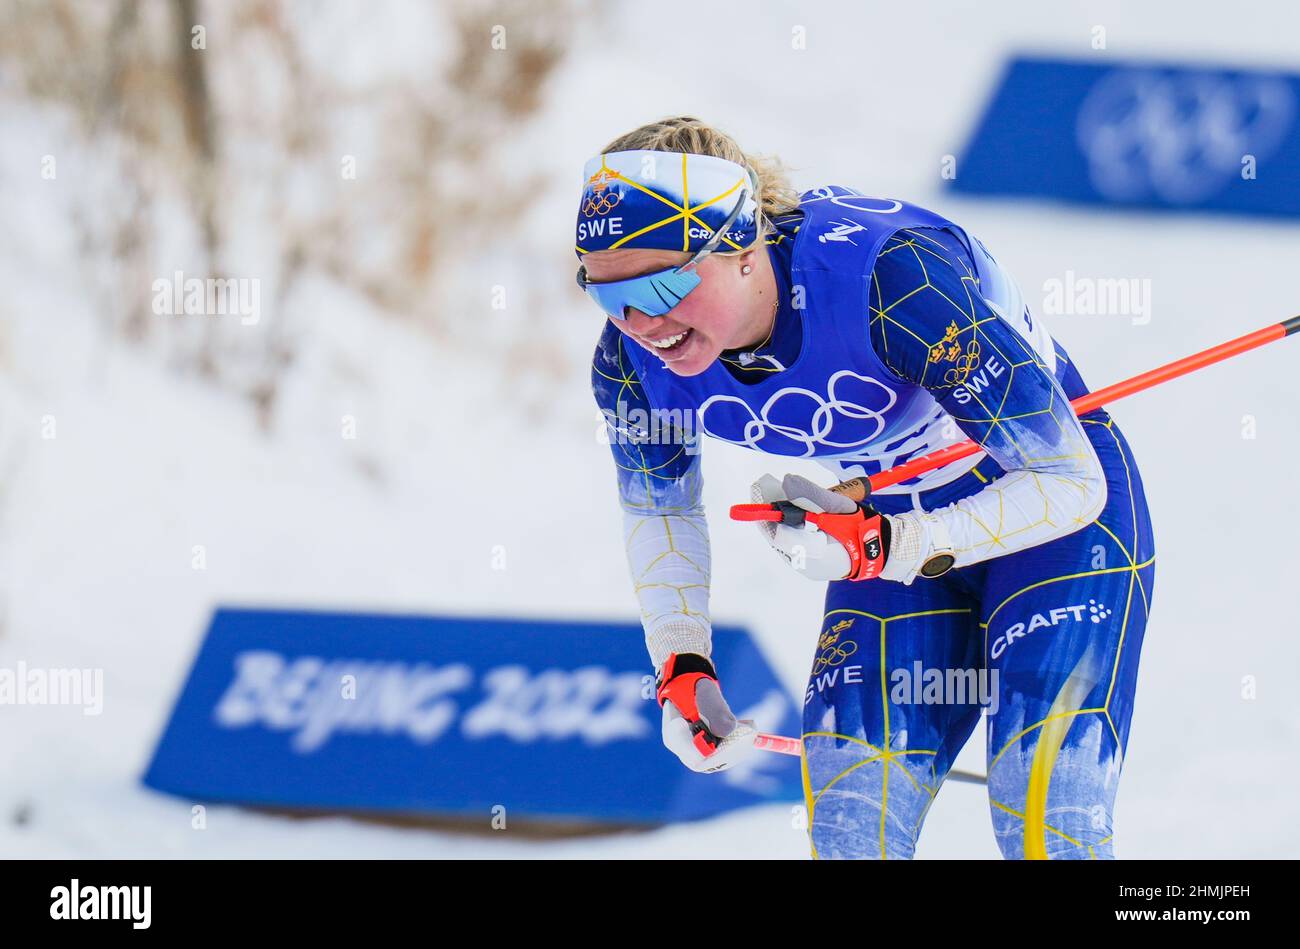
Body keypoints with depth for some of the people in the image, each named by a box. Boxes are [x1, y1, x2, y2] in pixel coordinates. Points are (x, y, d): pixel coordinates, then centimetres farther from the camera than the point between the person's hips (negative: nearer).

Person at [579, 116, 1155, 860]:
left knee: (1046, 823, -19)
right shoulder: (633, 358, -19)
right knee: (850, 826, -7)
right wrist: (681, 670, -4)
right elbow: (657, 504, 6)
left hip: (1063, 512, -5)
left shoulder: (894, 277, -36)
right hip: (898, 516, 5)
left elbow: (1069, 482, -29)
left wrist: (883, 550, -38)